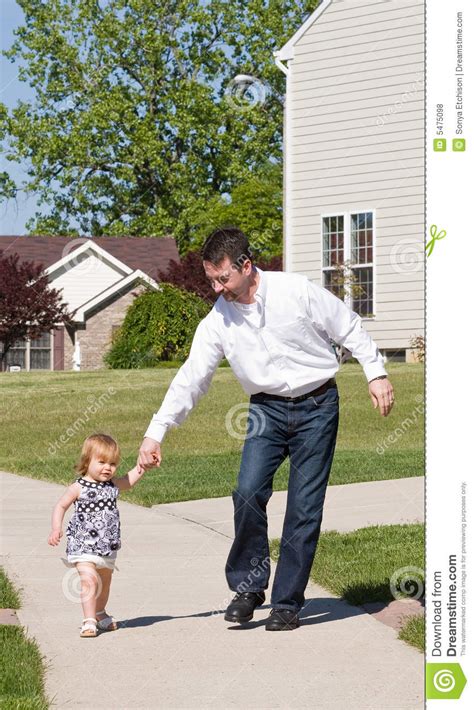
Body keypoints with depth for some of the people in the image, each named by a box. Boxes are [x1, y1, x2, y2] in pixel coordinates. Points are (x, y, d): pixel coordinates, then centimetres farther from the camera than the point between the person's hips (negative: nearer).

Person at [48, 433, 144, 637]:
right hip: (83, 546, -6)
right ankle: (89, 621, -21)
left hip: (107, 547, 6)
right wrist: (56, 528, -16)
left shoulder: (113, 485, 4)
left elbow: (128, 480, 23)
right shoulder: (79, 487, -10)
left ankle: (99, 613, 44)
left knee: (104, 583, 20)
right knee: (89, 580, -22)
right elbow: (61, 506, -5)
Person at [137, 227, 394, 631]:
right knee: (248, 493, -16)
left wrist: (376, 374, -3)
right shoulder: (218, 322, -3)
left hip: (317, 405, -3)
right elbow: (191, 379, 1)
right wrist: (155, 434, -1)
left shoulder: (297, 291, -12)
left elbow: (350, 328, -1)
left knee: (305, 505, -5)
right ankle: (248, 587, 2)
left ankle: (288, 603, 3)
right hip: (267, 408, 3)